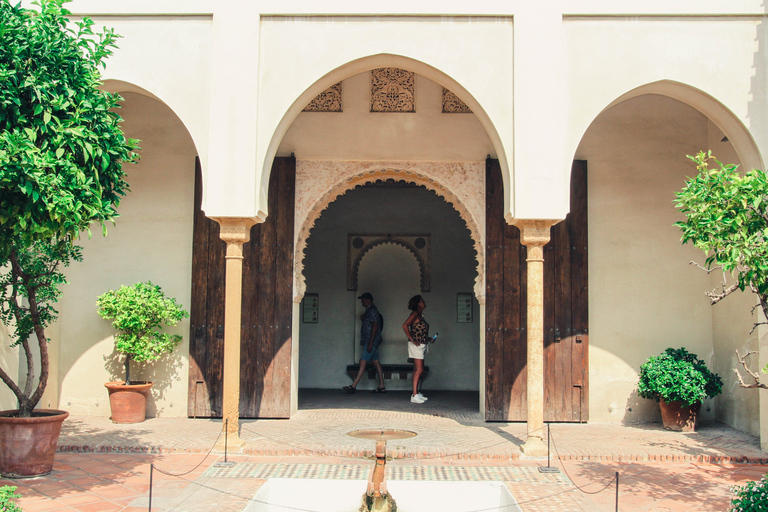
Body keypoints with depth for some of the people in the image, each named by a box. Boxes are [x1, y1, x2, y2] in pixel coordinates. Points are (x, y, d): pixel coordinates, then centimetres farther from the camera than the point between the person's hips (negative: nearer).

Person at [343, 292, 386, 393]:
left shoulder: (372, 310, -13)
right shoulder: (369, 310, 19)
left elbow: (375, 327, -20)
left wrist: (370, 343, -24)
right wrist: (363, 318, 7)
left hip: (371, 341, -10)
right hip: (371, 342, 10)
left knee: (363, 362, -11)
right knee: (376, 362, 8)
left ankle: (353, 386, -12)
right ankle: (381, 386, 9)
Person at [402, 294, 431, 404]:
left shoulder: (420, 315, 16)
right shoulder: (415, 314, -12)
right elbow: (405, 326, -23)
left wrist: (428, 338, 14)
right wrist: (412, 340, -20)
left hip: (421, 345, 9)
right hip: (416, 345, -9)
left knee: (418, 370, 11)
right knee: (419, 370, -11)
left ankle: (416, 393, 17)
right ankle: (414, 395, -10)